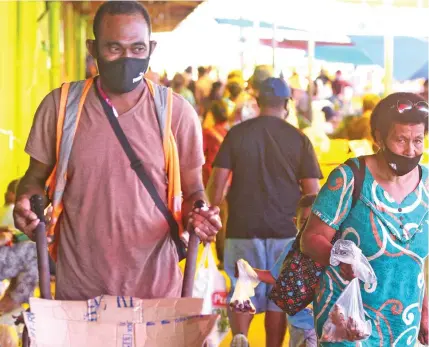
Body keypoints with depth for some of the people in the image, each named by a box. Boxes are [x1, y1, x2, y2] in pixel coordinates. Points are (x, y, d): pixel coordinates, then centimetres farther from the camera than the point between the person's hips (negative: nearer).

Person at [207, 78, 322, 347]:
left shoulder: (237, 133, -1)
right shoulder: (299, 139, -2)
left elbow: (217, 182, -2)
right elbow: (312, 191, -3)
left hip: (243, 227, 1)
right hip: (286, 230, 0)